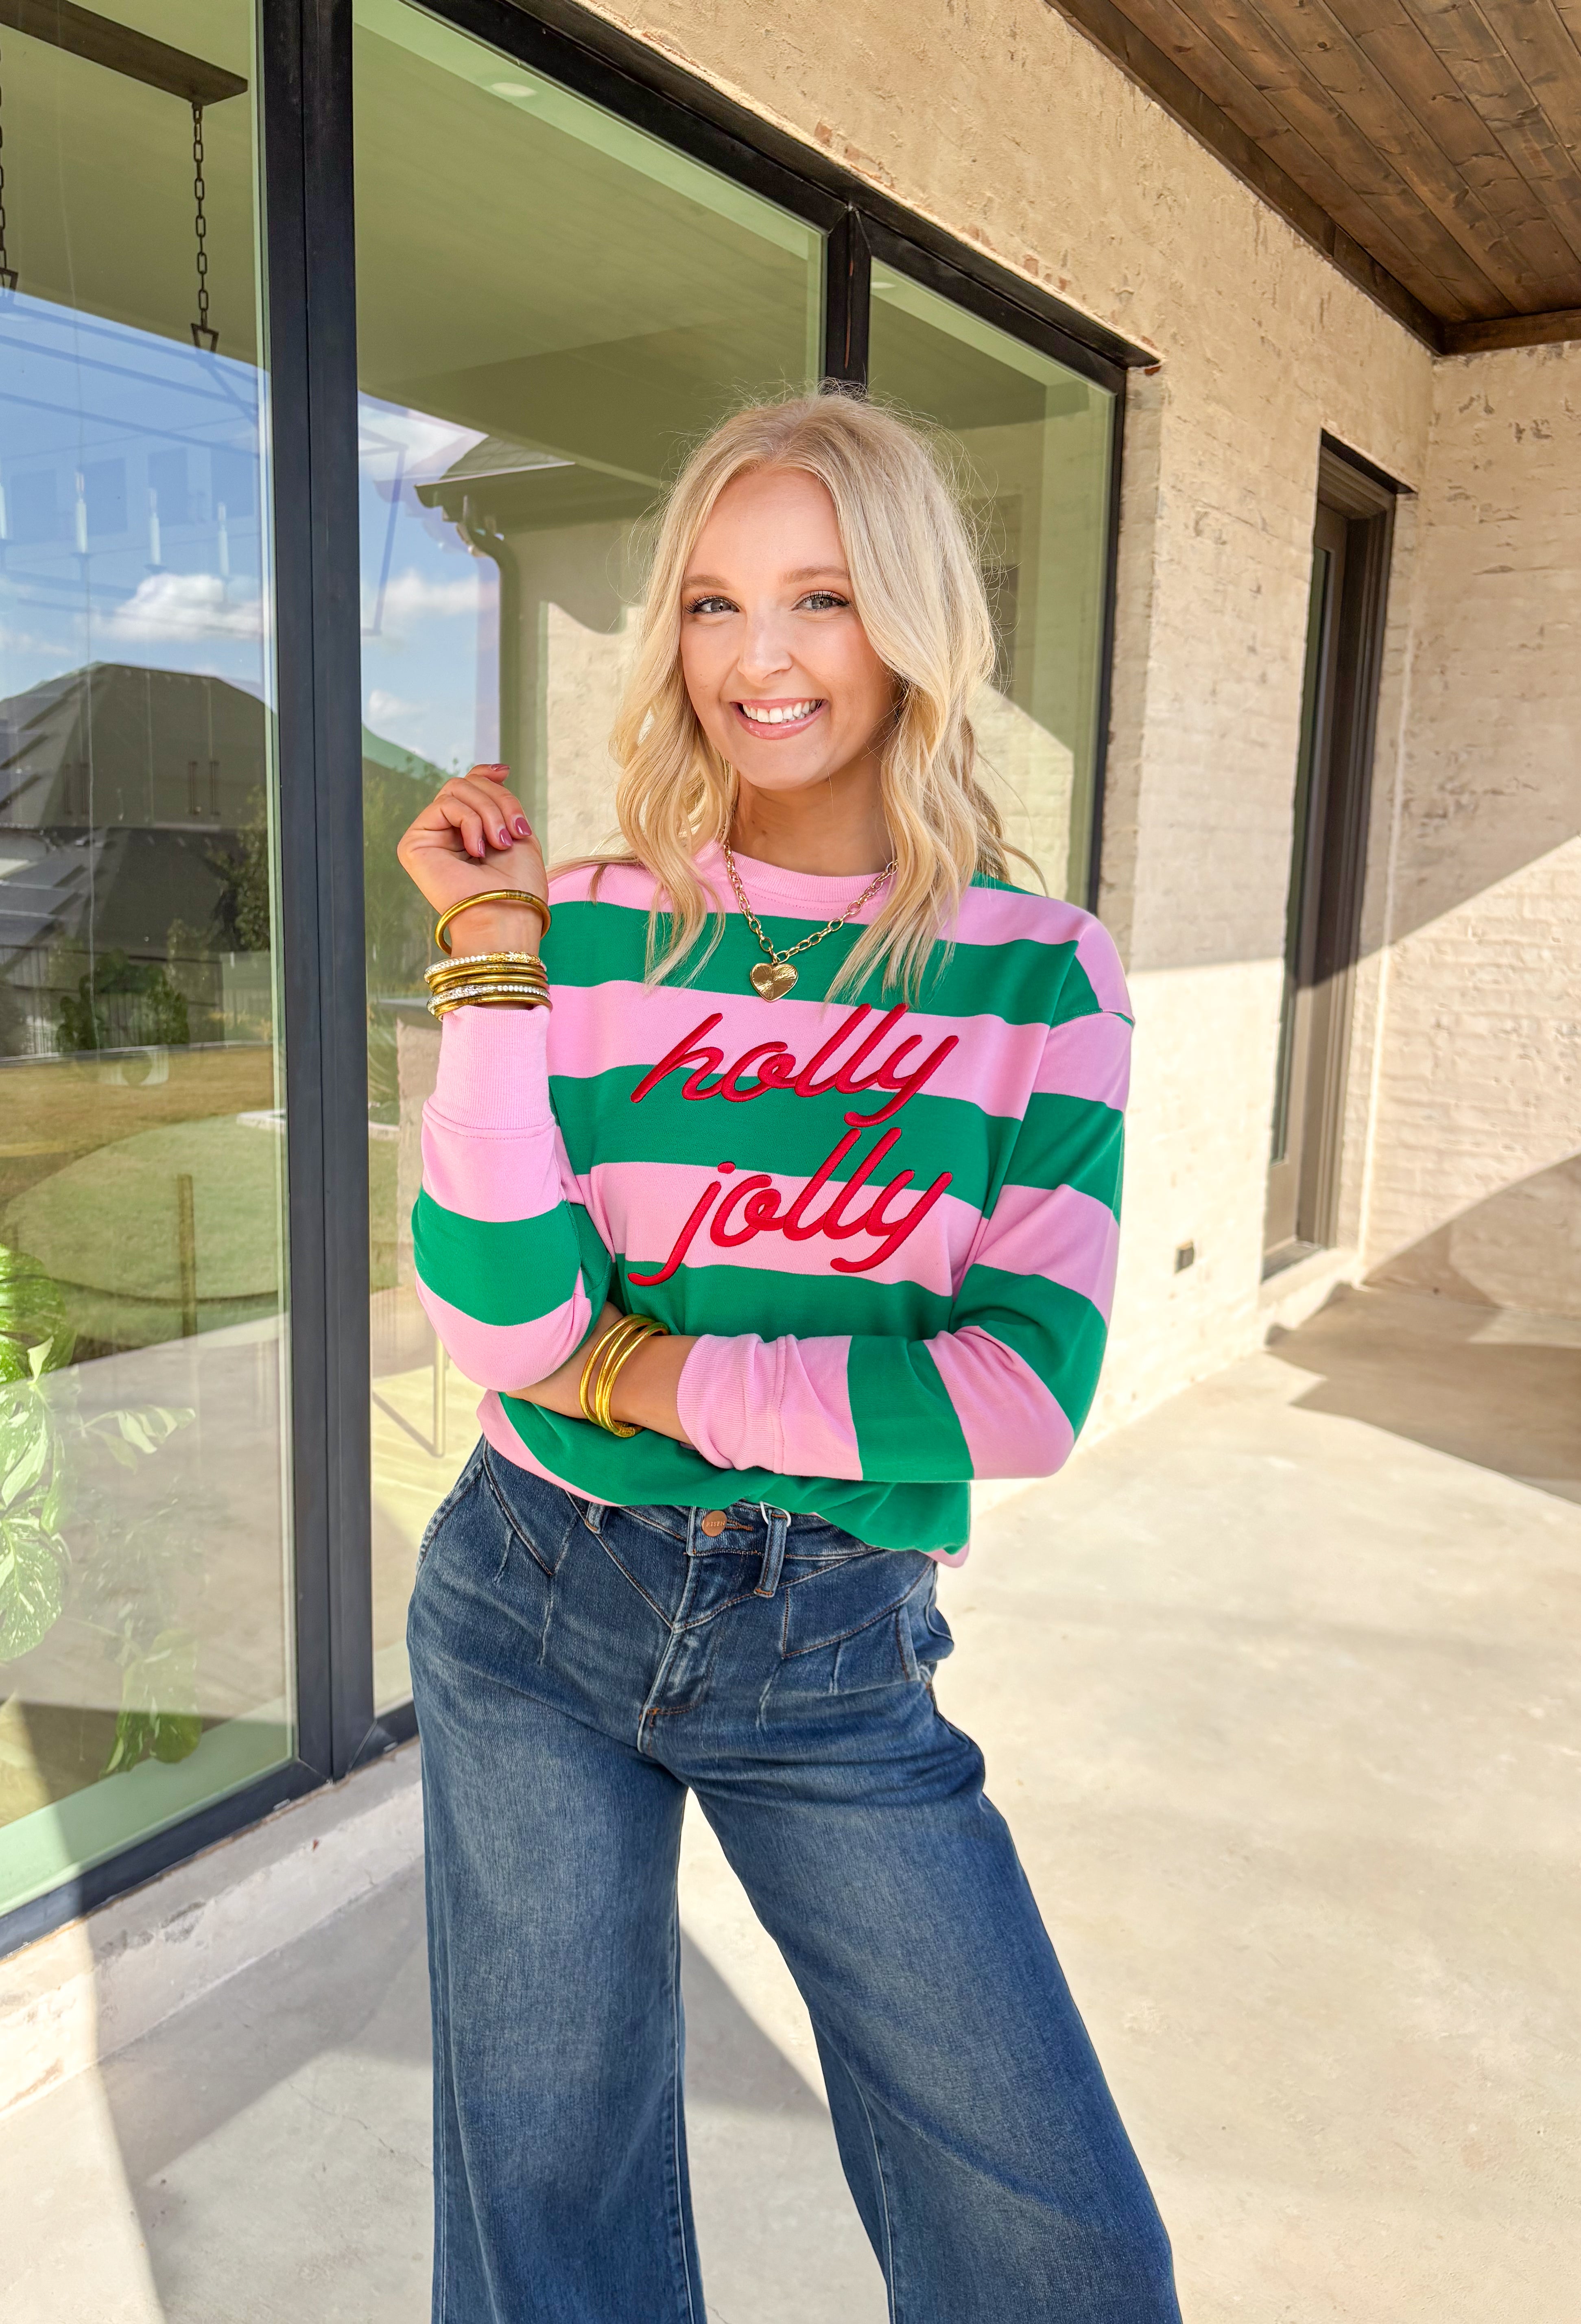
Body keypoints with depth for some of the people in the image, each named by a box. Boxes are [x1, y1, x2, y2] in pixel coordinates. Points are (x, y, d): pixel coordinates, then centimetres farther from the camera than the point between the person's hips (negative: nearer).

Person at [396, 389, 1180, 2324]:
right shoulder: (595, 930, -4)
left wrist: (653, 1379, -12)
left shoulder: (1039, 972, -6)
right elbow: (506, 1324, -14)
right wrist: (492, 959, -16)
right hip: (534, 1606, 1)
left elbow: (1029, 1386, -13)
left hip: (833, 1652, 0)